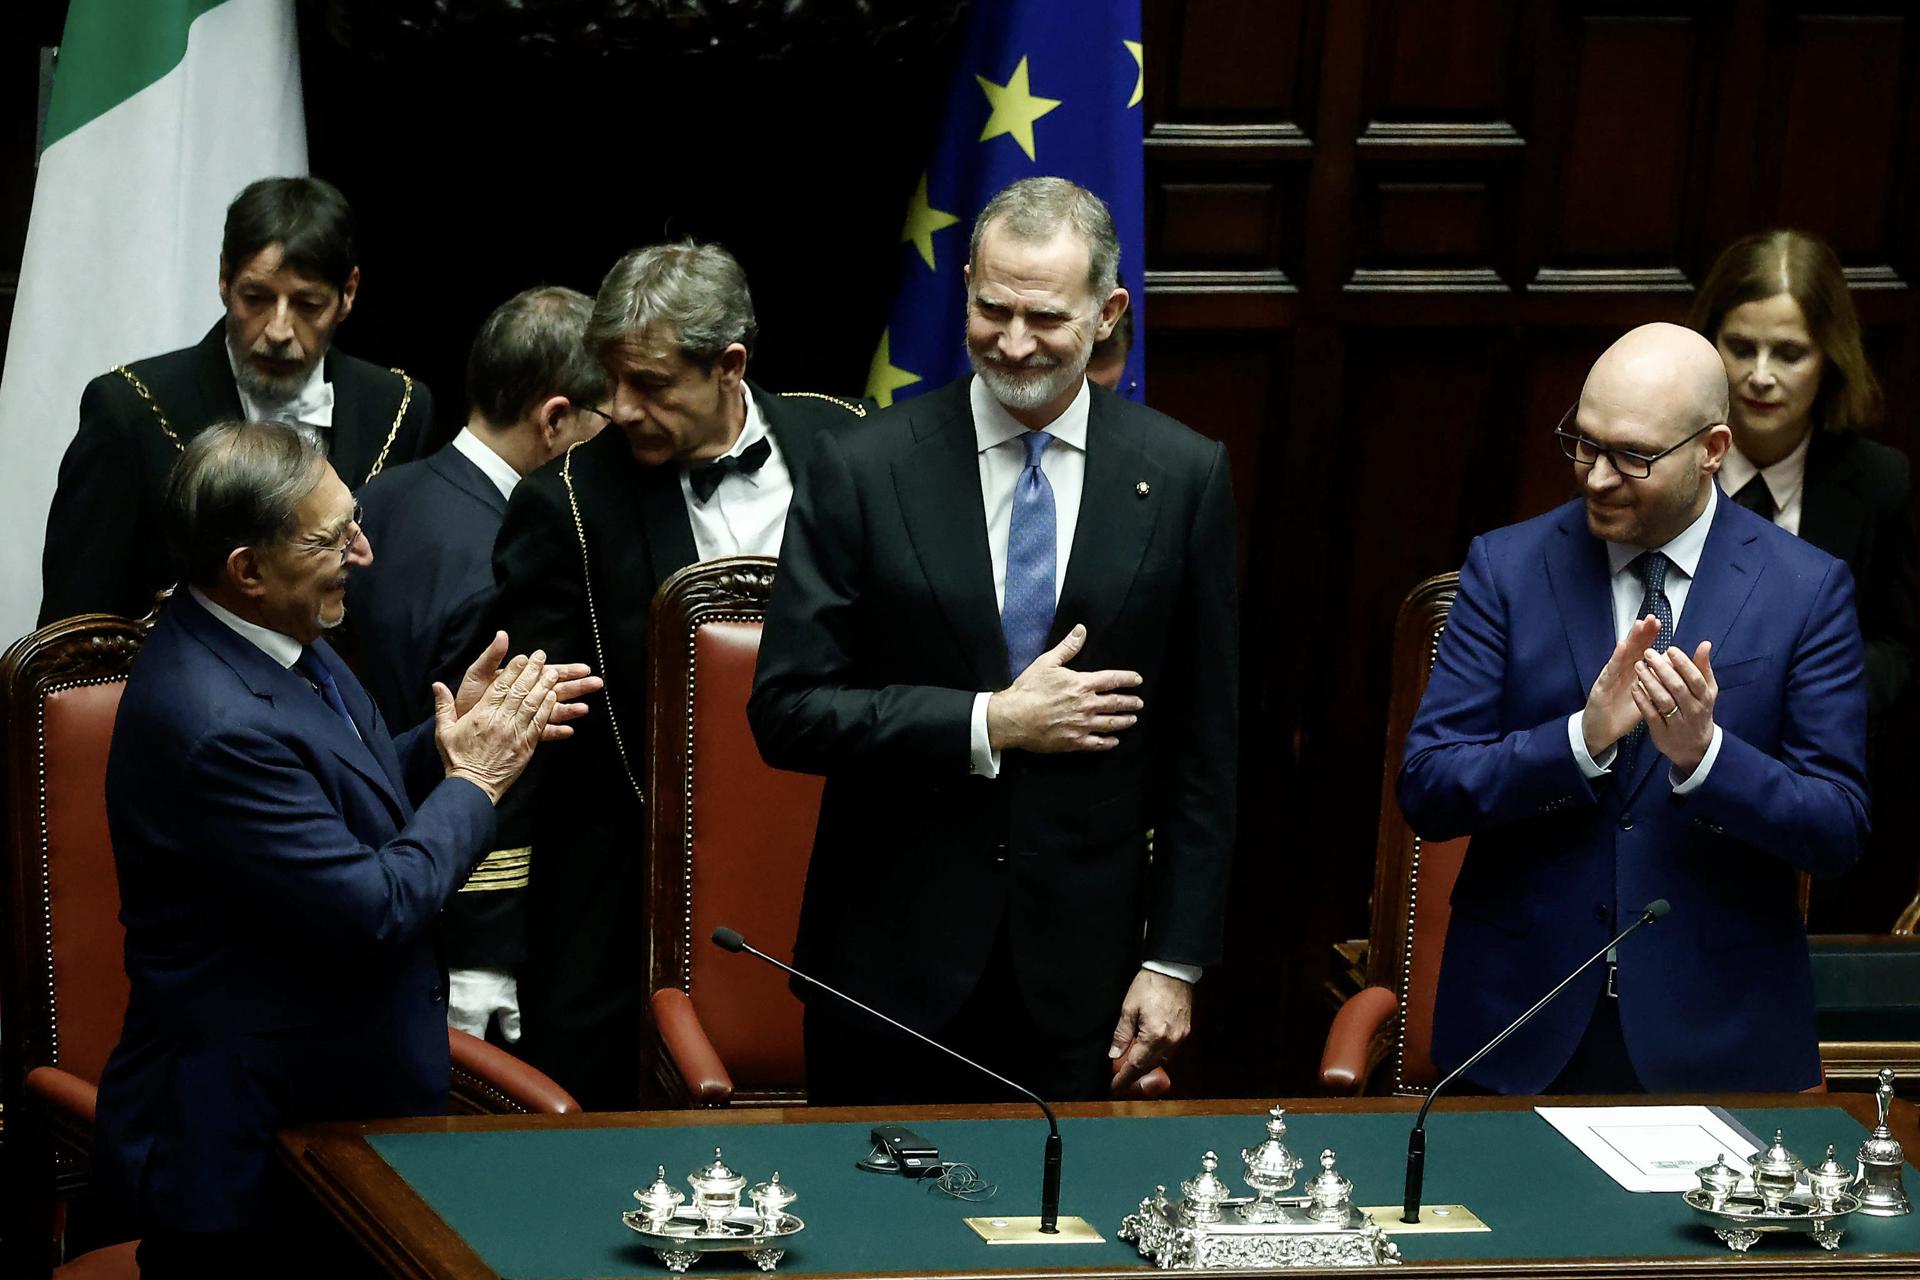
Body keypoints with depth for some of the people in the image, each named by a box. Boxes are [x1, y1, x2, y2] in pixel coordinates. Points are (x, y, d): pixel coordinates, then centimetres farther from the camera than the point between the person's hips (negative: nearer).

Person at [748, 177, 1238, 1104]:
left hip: (1083, 966, 1)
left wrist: (1177, 959, 1)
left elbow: (1203, 748, 4)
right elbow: (785, 711, -6)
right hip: (893, 952, -1)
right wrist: (987, 725, -15)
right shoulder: (862, 471, -3)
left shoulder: (1184, 477, 1)